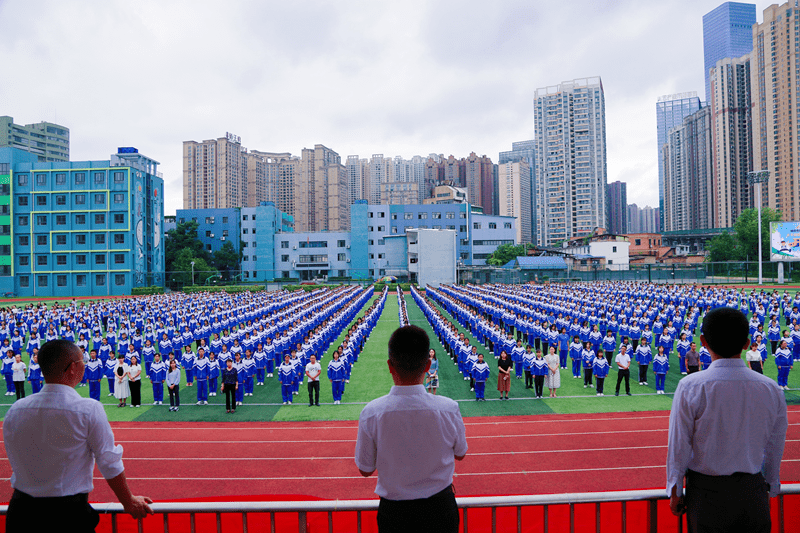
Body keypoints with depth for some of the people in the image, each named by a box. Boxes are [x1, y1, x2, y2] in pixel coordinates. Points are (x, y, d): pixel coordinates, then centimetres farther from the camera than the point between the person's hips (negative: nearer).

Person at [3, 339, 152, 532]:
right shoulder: (89, 410, -18)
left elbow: (17, 464, 10)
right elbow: (110, 464, -11)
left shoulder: (14, 411, -3)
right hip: (69, 515, -4)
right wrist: (129, 502, 4)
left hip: (19, 513, 5)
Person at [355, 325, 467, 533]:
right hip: (440, 508, 1)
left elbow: (365, 470, -7)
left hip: (393, 513, 0)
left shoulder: (371, 413, -22)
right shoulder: (449, 409, -20)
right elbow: (460, 454, 0)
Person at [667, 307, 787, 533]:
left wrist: (675, 491, 3)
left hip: (706, 491, -2)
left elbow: (679, 446, -10)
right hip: (753, 492, 3)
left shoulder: (690, 387, -16)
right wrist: (769, 491, 19)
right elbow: (774, 449, 4)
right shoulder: (772, 390, -6)